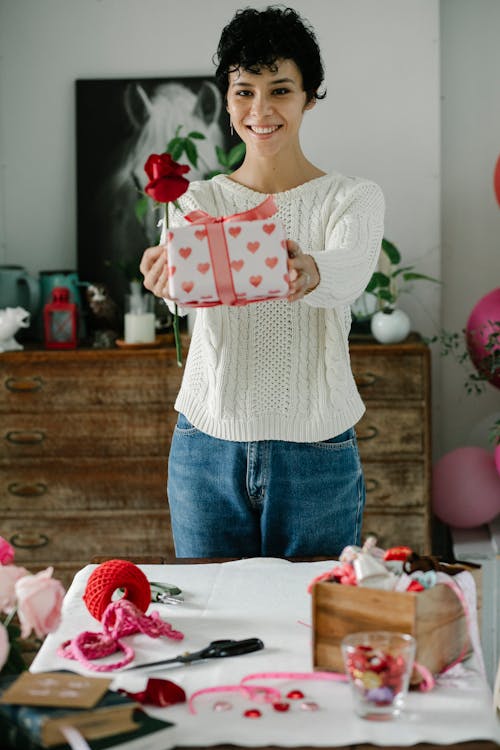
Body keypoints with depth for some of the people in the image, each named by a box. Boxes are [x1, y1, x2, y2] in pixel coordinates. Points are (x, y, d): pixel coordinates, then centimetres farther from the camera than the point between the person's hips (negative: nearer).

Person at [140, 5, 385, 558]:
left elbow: (348, 273, -22)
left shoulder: (355, 198, 0)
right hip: (207, 449, 2)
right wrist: (166, 271, -41)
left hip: (318, 456, -1)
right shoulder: (198, 200, 5)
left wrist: (308, 272, -45)